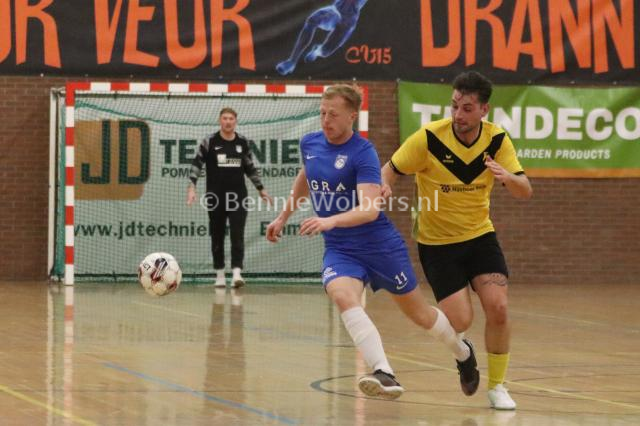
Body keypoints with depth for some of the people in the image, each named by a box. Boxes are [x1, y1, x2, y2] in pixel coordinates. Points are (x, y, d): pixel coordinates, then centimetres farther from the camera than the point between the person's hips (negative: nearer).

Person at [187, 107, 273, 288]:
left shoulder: (243, 142, 7)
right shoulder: (209, 142, -2)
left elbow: (250, 168, 18)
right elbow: (196, 164, -6)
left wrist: (261, 189, 19)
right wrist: (192, 187, -18)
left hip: (238, 196, 1)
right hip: (216, 197, -1)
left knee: (237, 235, -10)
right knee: (217, 237, 7)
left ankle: (237, 273, -16)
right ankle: (220, 275, 17)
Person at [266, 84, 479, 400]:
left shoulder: (362, 152, -18)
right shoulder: (309, 144, 2)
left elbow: (370, 209, -29)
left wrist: (330, 221, -44)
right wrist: (283, 217, 30)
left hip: (381, 246, -4)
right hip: (339, 250, 4)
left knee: (419, 314, 12)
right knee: (343, 297, -30)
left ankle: (463, 353, 44)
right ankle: (385, 376, -41)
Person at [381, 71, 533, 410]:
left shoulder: (497, 140, -8)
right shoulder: (429, 138, -19)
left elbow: (525, 192, -9)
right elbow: (389, 170, -9)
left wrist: (508, 177, -32)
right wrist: (383, 187, -33)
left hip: (480, 236, 3)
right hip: (437, 243, -3)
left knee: (498, 308, -15)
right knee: (460, 321, -13)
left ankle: (497, 386, 6)